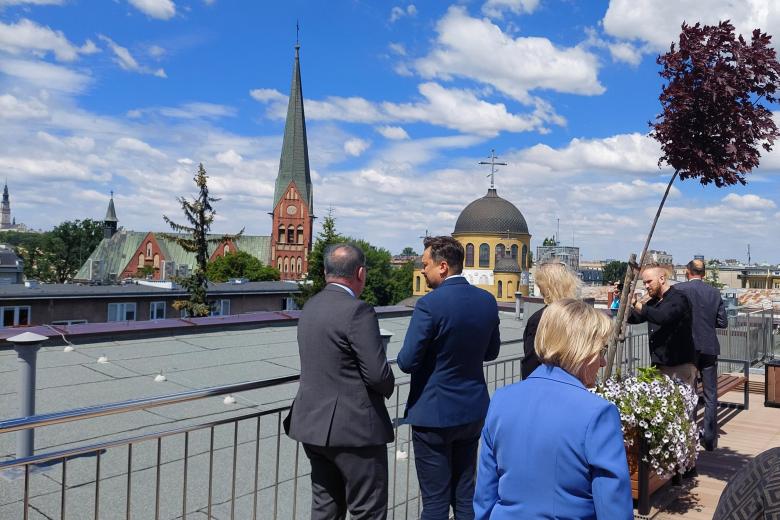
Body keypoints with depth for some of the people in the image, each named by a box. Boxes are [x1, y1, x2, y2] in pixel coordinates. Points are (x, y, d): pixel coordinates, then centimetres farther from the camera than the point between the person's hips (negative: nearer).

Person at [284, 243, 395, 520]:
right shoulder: (358, 311, -18)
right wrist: (389, 386, 2)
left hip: (314, 424, 8)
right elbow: (378, 374, -21)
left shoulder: (310, 307, 7)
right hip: (354, 427, -8)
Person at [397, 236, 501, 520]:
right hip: (473, 411, 6)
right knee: (466, 494, 19)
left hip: (434, 413, -6)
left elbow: (407, 362, -18)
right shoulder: (487, 300, -1)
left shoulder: (429, 304, -20)